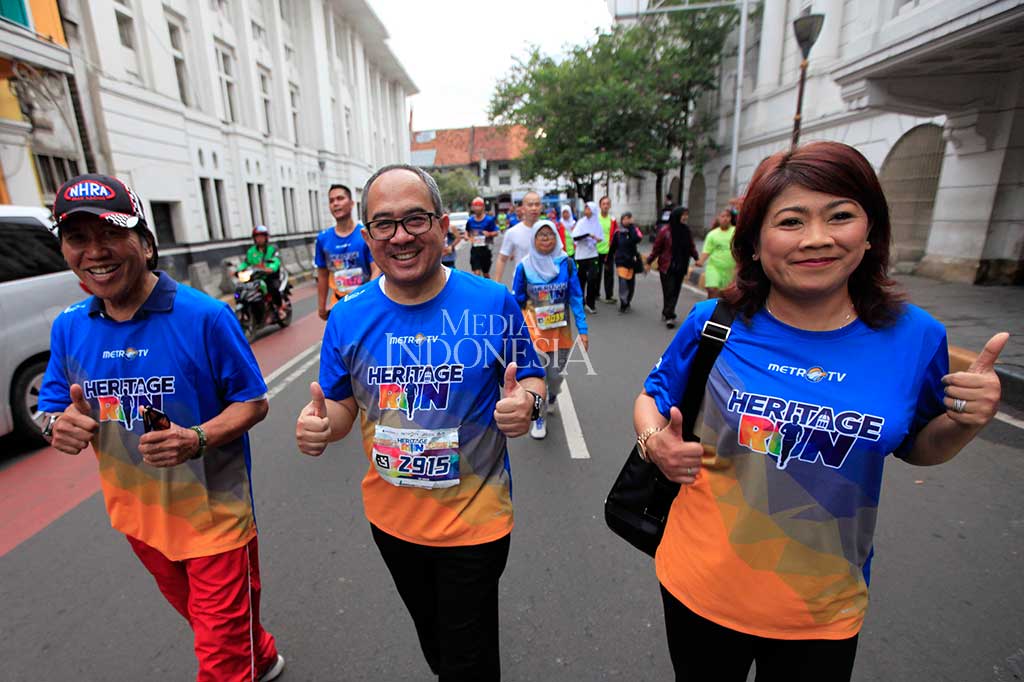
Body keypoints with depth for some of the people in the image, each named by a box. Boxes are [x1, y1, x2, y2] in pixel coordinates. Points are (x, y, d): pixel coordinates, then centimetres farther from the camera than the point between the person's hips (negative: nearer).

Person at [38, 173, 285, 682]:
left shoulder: (204, 316, -19)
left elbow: (252, 402, -14)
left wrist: (196, 439, -30)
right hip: (137, 517, 6)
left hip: (213, 514, -6)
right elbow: (52, 413, 7)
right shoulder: (68, 328, -2)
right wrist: (60, 426, -16)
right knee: (208, 626, 28)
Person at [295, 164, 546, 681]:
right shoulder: (347, 319, -8)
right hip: (390, 517, 4)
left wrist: (526, 402, -28)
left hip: (474, 517, -3)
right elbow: (341, 406, 3)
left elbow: (531, 379, -6)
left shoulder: (493, 303, -17)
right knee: (431, 637, 31)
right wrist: (320, 425, -19)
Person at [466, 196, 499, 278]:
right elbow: (467, 232, 15)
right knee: (476, 273, -9)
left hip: (485, 249, -1)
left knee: (486, 273, 12)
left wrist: (489, 234, -22)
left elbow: (496, 232, -2)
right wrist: (468, 237, -6)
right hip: (474, 249, 1)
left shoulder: (489, 220, -6)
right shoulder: (470, 220, 2)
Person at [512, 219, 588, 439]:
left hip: (560, 330, 1)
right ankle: (538, 418, 20)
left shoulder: (566, 264, -5)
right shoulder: (524, 266, -7)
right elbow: (516, 301, 2)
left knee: (556, 375, 10)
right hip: (534, 329, -1)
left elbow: (576, 298, -1)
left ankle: (551, 395, 47)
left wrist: (582, 330, -5)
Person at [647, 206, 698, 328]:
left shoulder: (686, 230, 5)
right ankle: (669, 316, 2)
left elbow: (691, 247, 10)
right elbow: (657, 248, -4)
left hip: (680, 268, 5)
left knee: (675, 292, 9)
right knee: (669, 291, -5)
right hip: (666, 267, -5)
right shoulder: (665, 231, -10)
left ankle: (667, 313, 23)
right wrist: (649, 262, -4)